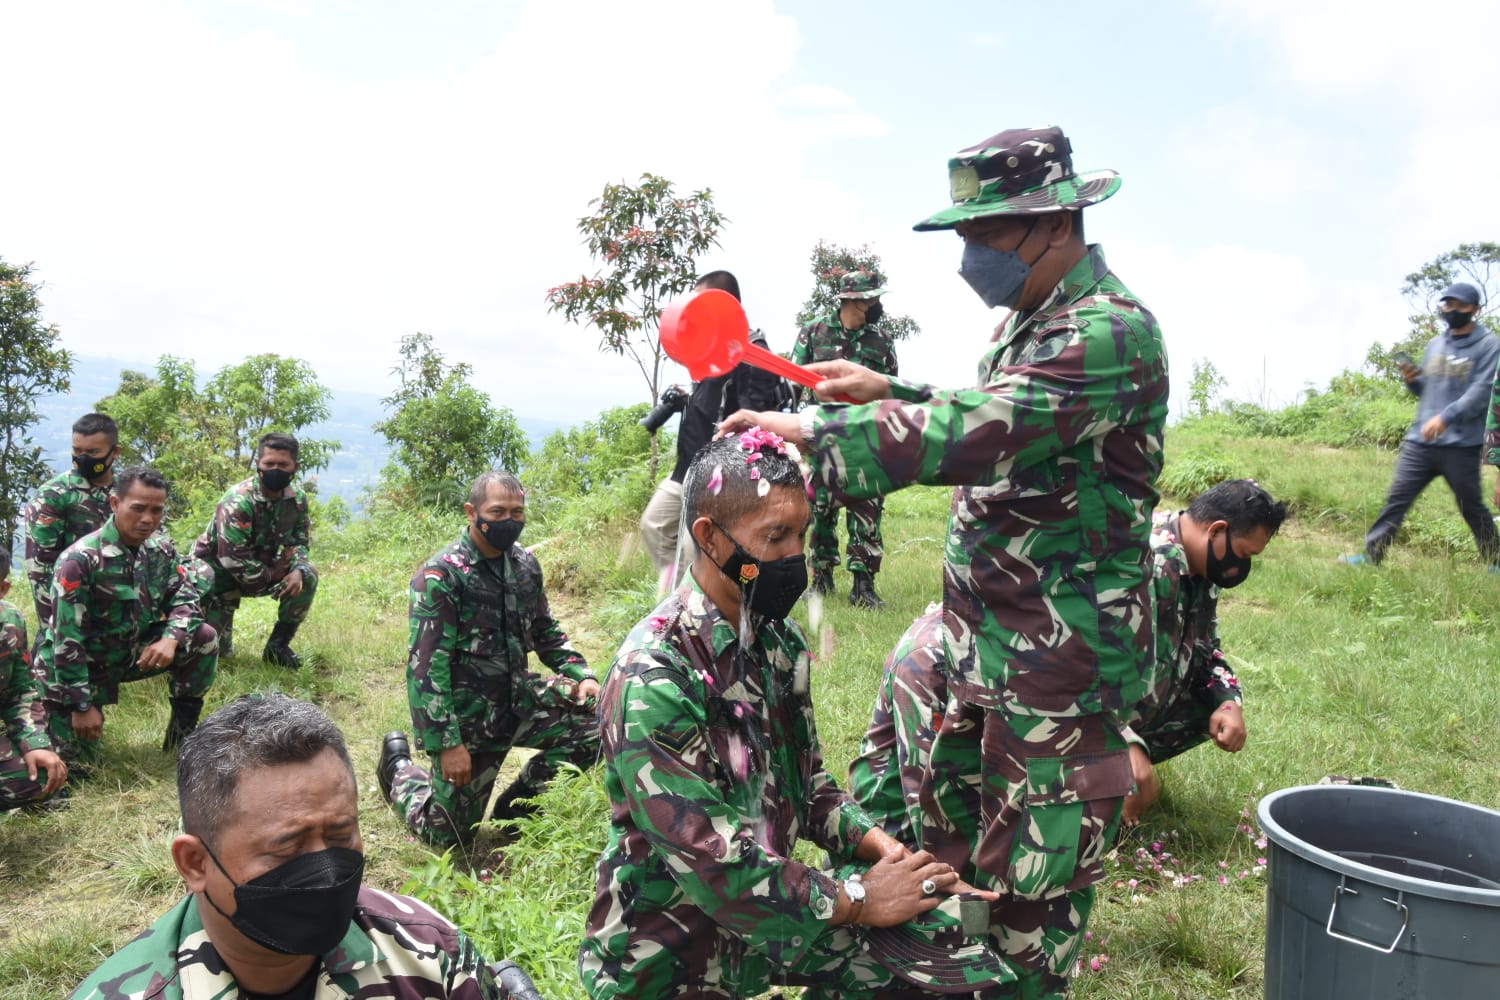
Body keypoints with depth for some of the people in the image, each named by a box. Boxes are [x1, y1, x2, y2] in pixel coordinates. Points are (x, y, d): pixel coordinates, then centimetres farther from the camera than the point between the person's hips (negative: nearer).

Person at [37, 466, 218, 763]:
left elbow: (185, 600, -5)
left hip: (135, 654, 5)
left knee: (203, 637, -15)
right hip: (81, 667, -5)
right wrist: (82, 706, -22)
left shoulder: (162, 550, -6)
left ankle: (183, 728, 0)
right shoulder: (80, 559, -24)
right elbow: (67, 640, -23)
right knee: (77, 761, -3)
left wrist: (171, 638, -28)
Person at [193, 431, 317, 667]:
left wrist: (298, 570, -26)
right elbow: (233, 560, -32)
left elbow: (299, 542, -3)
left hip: (262, 569, 5)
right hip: (218, 572, -5)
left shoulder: (297, 497, -11)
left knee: (308, 575, -21)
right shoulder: (238, 502, -30)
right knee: (216, 649, -5)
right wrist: (272, 575, -20)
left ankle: (278, 645, -6)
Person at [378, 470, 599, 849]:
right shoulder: (440, 576, -17)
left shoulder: (526, 565, 2)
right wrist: (446, 743, -23)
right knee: (449, 835, 3)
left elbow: (546, 632, 14)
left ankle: (516, 804, 7)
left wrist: (581, 675, -3)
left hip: (519, 700, 5)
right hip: (467, 716, -5)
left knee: (596, 719, -14)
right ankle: (399, 766, 34)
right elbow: (426, 666, -20)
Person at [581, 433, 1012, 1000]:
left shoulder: (780, 640, 1)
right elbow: (712, 863, -25)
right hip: (672, 948, -6)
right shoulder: (651, 679, -24)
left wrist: (881, 846, -6)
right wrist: (858, 901, -17)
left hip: (775, 902, 6)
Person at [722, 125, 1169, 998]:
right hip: (988, 645, 10)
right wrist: (889, 392, 12)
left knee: (1033, 878, 4)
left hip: (1062, 660, -10)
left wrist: (810, 431, -25)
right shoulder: (1033, 320, 11)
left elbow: (973, 435, -31)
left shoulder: (1107, 333, -22)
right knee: (950, 834, 22)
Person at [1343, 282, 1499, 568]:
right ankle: (1371, 555, 2)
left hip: (1462, 445, -5)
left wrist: (1446, 417, -24)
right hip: (1419, 440, 5)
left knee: (1472, 507, 6)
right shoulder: (1435, 344, 15)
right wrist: (1412, 381, -1)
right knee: (1396, 498, 0)